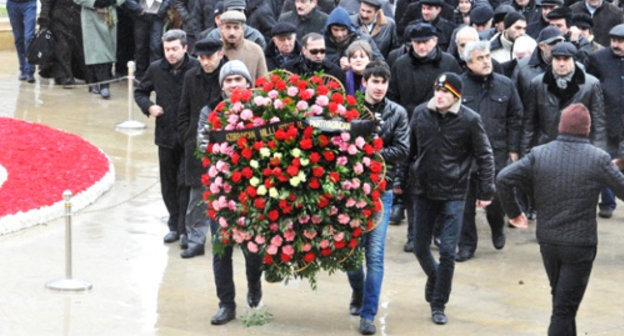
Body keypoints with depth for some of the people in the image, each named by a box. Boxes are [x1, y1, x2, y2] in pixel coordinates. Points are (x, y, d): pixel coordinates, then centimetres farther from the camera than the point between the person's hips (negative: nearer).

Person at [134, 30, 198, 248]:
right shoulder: (156, 69, 3)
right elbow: (140, 92, 18)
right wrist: (148, 107, -1)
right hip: (166, 136, 5)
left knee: (185, 184, -4)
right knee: (168, 184, 12)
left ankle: (185, 229, 3)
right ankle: (174, 226, 25)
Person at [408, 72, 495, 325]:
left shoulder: (469, 119, -10)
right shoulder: (421, 113, -2)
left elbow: (484, 157, -3)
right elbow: (410, 149, 8)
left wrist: (485, 191, -4)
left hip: (453, 195, -3)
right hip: (422, 191, 3)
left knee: (447, 251, -3)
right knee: (420, 248, 11)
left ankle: (438, 304, 11)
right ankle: (434, 277, 43)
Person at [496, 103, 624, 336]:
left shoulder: (539, 155, -4)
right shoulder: (598, 159, -12)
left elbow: (503, 179, -9)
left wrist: (513, 212, 4)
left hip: (548, 242, 4)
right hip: (580, 245, -4)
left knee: (561, 299, 24)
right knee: (565, 308, -1)